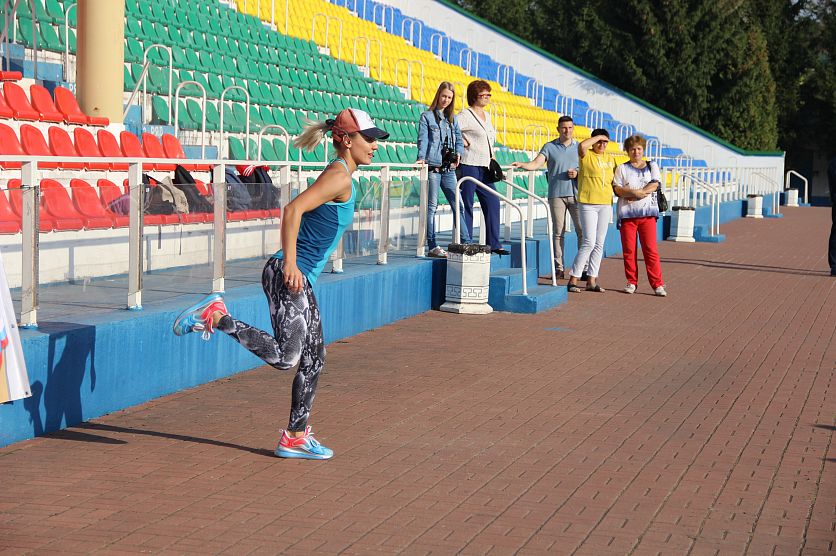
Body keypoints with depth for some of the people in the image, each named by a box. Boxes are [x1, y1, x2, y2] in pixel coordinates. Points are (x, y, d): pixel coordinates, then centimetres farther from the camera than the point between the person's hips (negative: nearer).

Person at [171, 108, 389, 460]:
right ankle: (215, 315, -10)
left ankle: (295, 438, 17)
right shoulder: (339, 176, -12)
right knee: (285, 357, -19)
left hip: (301, 281, 10)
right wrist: (290, 263, -26)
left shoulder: (340, 176, 17)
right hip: (289, 276, -10)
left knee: (313, 359, 12)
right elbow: (293, 209, -24)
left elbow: (302, 213, 26)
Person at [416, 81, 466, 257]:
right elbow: (423, 139, -6)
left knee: (458, 205, 1)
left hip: (449, 168, 5)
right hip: (432, 167, -5)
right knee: (432, 206, -3)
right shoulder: (427, 117, 3)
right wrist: (421, 157, -22)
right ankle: (432, 246, -2)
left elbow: (458, 139, 17)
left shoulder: (453, 119, 18)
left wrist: (458, 153, -4)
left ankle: (466, 243, 5)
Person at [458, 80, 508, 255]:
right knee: (466, 205, -3)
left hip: (484, 167, 8)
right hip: (469, 166, -8)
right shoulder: (465, 115, -9)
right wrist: (463, 142, -12)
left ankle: (493, 244, 10)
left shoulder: (486, 116, 17)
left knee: (492, 203, 6)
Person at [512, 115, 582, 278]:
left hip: (576, 194, 1)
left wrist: (577, 173, -6)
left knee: (582, 231, -6)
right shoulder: (550, 147, 7)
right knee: (558, 232, -1)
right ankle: (558, 268, 3)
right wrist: (522, 165, -22)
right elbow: (536, 163, -4)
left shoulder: (579, 147, 12)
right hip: (556, 195, -1)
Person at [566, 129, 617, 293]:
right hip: (588, 204, -6)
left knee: (599, 244, 6)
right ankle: (573, 279, -6)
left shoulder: (610, 158, 13)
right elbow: (582, 145, -28)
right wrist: (598, 136, -15)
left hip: (606, 204, 6)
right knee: (589, 242, -12)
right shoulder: (586, 155, -5)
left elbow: (615, 180, 24)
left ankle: (592, 281, 11)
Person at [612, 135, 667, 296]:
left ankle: (657, 284, -5)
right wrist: (637, 192, -16)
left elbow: (654, 185, -2)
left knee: (651, 249, -6)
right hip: (627, 213, 0)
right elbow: (617, 189, -2)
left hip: (647, 212, 0)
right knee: (629, 250, 1)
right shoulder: (622, 168, 10)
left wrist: (630, 193, -9)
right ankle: (631, 282, 12)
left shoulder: (651, 166, 14)